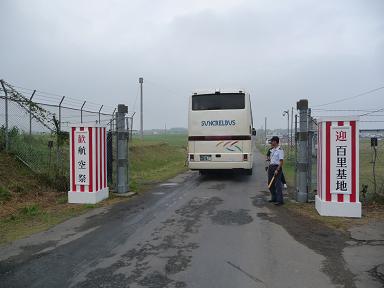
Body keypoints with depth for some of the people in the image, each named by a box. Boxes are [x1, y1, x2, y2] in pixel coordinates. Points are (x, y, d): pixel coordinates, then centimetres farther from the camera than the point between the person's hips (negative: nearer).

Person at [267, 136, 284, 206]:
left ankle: (280, 200, -3)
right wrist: (269, 167, 16)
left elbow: (281, 161, -17)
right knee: (270, 183, 13)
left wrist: (277, 170, -22)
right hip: (271, 167, 9)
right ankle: (274, 198, 25)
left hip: (277, 167, -9)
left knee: (278, 184, -8)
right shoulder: (272, 150, 14)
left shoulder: (280, 150, -12)